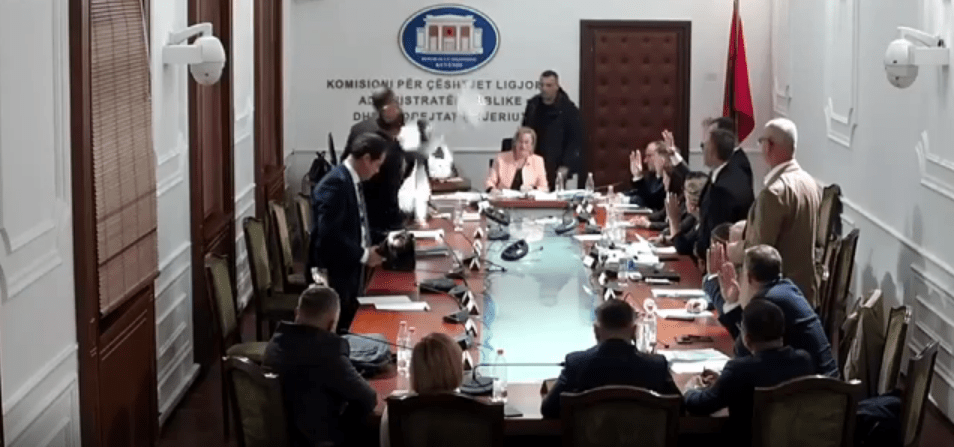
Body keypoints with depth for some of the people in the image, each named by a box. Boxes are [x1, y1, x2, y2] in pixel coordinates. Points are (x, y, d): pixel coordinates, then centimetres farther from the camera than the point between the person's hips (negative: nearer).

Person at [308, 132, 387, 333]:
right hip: (333, 276, -10)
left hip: (349, 273, 10)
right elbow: (329, 234, -27)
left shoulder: (351, 180, 10)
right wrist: (363, 255, -18)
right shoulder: (336, 183, -20)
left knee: (345, 330, 13)